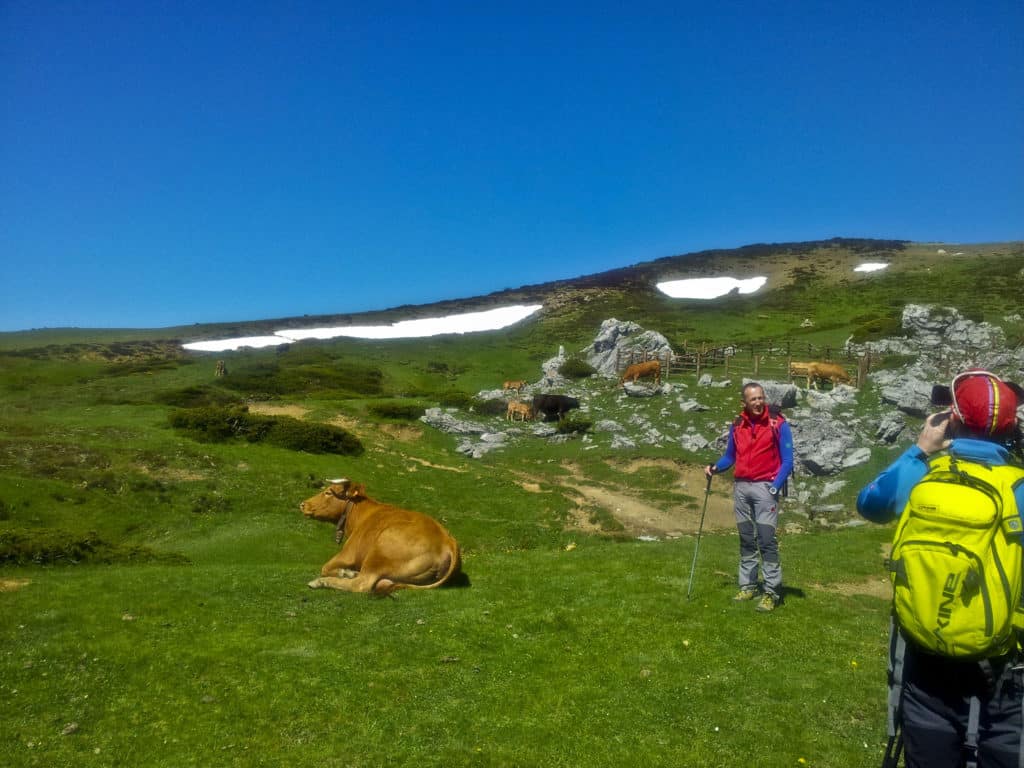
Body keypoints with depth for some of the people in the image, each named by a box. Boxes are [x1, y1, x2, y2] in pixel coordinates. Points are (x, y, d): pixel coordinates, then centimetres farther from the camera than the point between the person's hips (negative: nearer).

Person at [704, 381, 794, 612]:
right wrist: (715, 467, -1)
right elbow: (729, 456, 17)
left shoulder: (778, 424, -5)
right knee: (746, 540, 11)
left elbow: (787, 460, -5)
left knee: (766, 539, -10)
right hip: (741, 487, 5)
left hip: (765, 487, -5)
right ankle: (748, 585, 19)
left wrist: (775, 487, -15)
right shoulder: (737, 426, 8)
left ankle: (772, 591, -4)